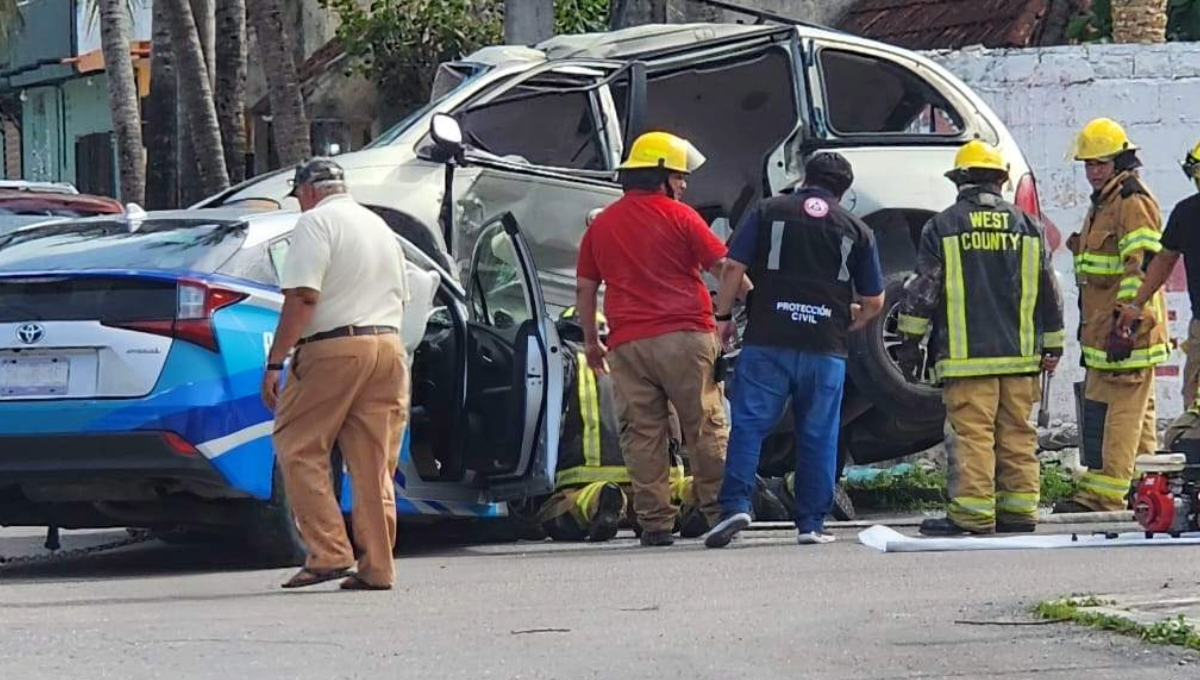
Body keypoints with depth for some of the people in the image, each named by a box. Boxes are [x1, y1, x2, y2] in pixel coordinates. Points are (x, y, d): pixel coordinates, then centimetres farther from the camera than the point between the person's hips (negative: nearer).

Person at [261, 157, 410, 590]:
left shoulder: (317, 222, -4)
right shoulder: (379, 227, 22)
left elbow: (302, 297, -14)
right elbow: (399, 298, 27)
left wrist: (274, 363, -14)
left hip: (334, 348, -7)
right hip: (388, 345, 7)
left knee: (298, 449, 0)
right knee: (374, 464, 7)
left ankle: (329, 553, -10)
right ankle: (377, 567, 4)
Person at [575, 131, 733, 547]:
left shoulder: (601, 225, 13)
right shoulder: (678, 217, 0)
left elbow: (585, 287, 16)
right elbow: (723, 267, 0)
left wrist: (591, 342, 24)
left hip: (628, 343, 3)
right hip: (685, 337, -3)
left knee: (643, 435, 3)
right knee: (705, 427, 3)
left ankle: (655, 521, 0)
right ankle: (718, 508, 1)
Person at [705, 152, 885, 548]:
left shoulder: (767, 213, 6)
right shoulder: (856, 230, 10)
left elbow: (734, 268, -1)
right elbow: (874, 302, 12)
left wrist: (723, 316, 9)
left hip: (767, 341, -1)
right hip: (826, 349, 1)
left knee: (748, 426, 0)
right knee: (818, 437, 7)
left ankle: (736, 505, -14)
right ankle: (811, 523, 8)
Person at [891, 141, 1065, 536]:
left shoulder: (942, 227, -1)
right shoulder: (1027, 226, 9)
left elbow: (923, 290, -2)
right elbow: (1048, 292, 13)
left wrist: (910, 341, 7)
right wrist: (1052, 347, 20)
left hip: (966, 355, -4)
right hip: (1020, 354, 4)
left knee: (971, 434, -5)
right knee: (1017, 435, 8)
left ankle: (973, 513, -8)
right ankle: (1019, 509, 9)